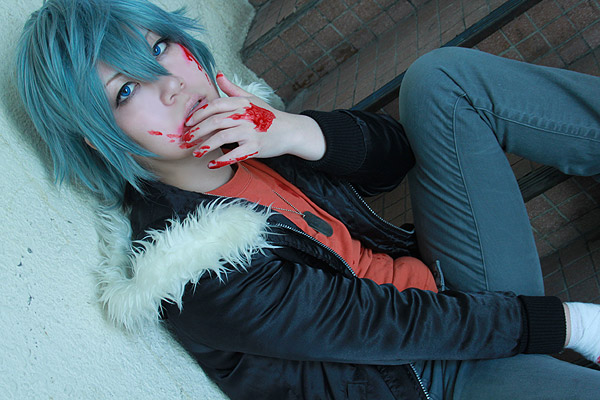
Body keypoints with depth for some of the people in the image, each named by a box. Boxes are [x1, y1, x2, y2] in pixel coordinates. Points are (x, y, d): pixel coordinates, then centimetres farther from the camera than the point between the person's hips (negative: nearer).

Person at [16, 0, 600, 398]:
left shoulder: (235, 124, -2)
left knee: (443, 75, -8)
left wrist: (297, 133, -21)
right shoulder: (196, 275, -25)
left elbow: (396, 154, 0)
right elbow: (380, 323, -22)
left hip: (442, 284, 7)